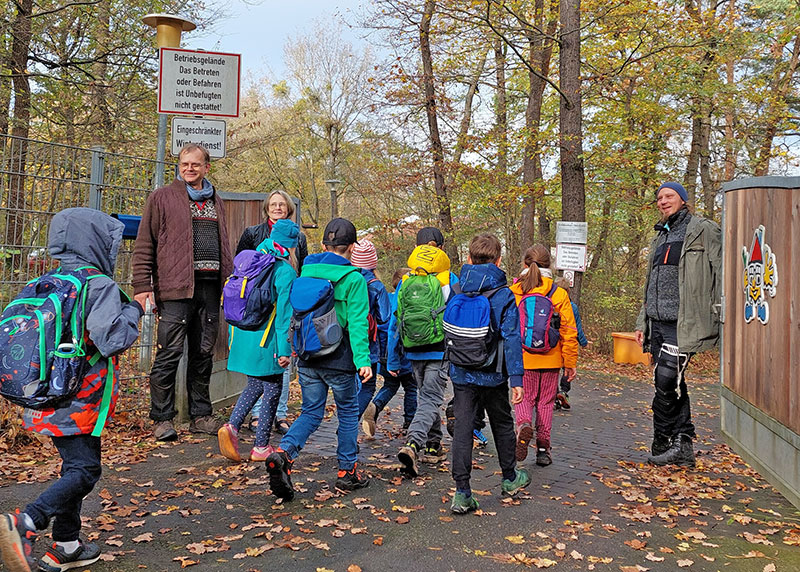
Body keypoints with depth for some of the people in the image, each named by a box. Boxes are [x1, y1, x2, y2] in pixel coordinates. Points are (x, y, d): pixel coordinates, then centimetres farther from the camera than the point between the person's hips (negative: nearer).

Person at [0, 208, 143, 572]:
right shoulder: (99, 285, -14)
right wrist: (133, 311, -6)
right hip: (81, 401, -8)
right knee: (85, 470, -3)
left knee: (75, 466, 17)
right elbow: (112, 339, -22)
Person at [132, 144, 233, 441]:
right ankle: (162, 419, 5)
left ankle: (200, 416, 18)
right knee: (170, 353, -4)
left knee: (204, 353, 9)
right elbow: (144, 246, 0)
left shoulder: (216, 202, 20)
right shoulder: (162, 197, 4)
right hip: (176, 286, -5)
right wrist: (142, 286, -9)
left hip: (210, 287, 5)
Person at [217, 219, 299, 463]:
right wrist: (285, 349, -12)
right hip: (266, 341, -6)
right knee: (272, 391, 7)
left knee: (255, 386, 19)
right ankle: (261, 447, 12)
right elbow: (284, 314, -14)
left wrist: (232, 337, 20)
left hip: (243, 337, 6)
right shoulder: (286, 272, -12)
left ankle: (231, 426, -2)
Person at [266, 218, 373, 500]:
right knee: (348, 412, 14)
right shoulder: (353, 279, -10)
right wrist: (362, 359, -19)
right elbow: (357, 323, -16)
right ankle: (347, 471, 21)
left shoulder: (306, 272, 5)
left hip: (307, 357, 4)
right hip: (338, 359, -4)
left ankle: (283, 452, -10)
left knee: (311, 413, 13)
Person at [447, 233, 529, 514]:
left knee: (462, 430, 2)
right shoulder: (504, 295, -10)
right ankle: (510, 478, 36)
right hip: (493, 375, -1)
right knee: (502, 426, 18)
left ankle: (462, 493, -2)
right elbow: (511, 339, -13)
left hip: (461, 373, 2)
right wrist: (516, 378, -12)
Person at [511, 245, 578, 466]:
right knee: (545, 402, 13)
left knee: (524, 398, 12)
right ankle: (543, 449, 17)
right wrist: (570, 362, 3)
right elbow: (569, 332, -5)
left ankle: (524, 424, -20)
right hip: (550, 359, 0)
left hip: (522, 359, 0)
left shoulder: (512, 293, -6)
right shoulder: (559, 295, -6)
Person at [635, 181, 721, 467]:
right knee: (674, 385, 7)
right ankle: (683, 446, 11)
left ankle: (662, 444, -1)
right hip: (658, 322, 8)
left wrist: (720, 316, -14)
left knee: (666, 380, -13)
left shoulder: (703, 230, 0)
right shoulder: (660, 237, 24)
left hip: (684, 322, -8)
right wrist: (642, 322, 21)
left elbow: (720, 273, -7)